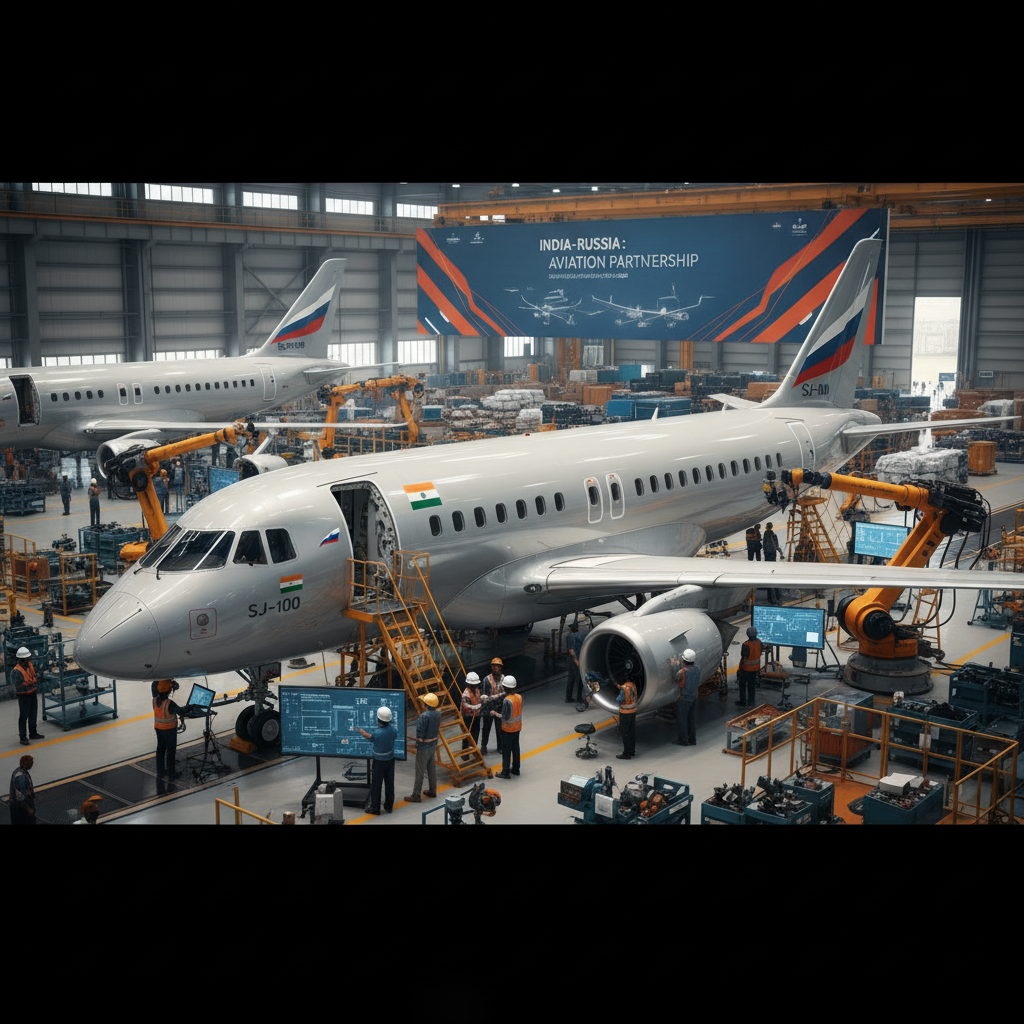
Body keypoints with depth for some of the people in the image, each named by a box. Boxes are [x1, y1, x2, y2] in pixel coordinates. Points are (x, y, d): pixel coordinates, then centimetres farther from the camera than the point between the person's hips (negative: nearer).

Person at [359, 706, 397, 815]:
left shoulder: (377, 733, -29)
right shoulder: (393, 730, -12)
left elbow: (368, 736, -9)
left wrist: (360, 729, 11)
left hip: (379, 761, -5)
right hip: (390, 759, 5)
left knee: (376, 785, 9)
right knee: (389, 783, 17)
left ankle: (375, 808, 18)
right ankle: (389, 806, 29)